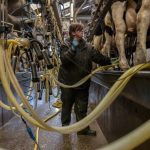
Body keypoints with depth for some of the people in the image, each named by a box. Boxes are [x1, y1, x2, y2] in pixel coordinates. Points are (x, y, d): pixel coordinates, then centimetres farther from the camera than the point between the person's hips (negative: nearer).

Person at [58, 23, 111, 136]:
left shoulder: (88, 47, 3)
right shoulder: (66, 46, -5)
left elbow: (99, 58, -1)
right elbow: (64, 59, -23)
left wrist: (111, 61, -9)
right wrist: (73, 49, -32)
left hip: (83, 82, 3)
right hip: (68, 82, -2)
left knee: (82, 107, 8)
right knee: (67, 105, 13)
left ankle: (83, 128, 19)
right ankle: (65, 125, 31)